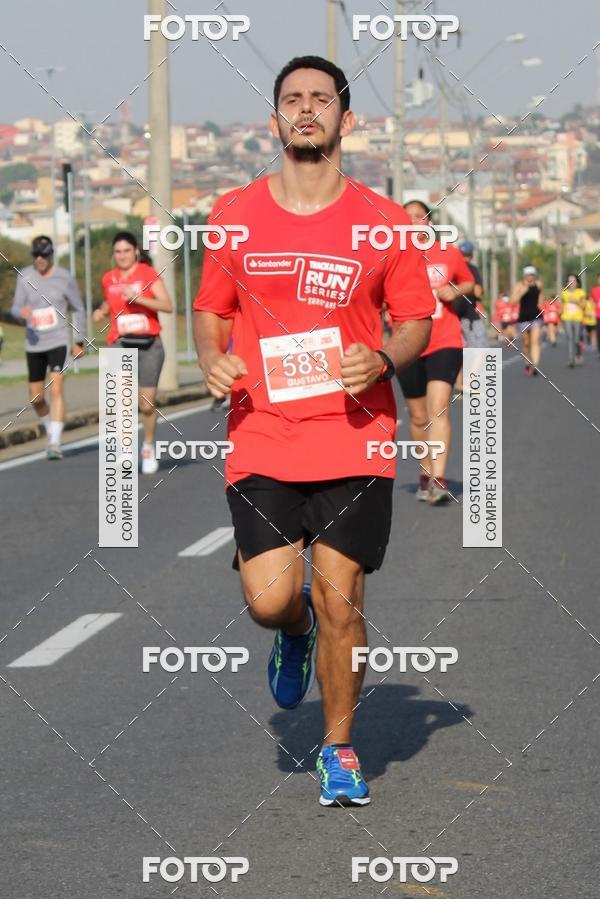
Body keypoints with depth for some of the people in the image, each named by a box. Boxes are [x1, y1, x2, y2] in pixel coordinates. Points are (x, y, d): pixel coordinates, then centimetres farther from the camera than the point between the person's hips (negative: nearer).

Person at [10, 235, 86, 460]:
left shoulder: (64, 278, -5)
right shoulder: (25, 276, 0)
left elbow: (78, 310, 7)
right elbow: (15, 308, 0)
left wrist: (79, 342, 7)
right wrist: (22, 312, -25)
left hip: (58, 342, -3)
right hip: (34, 344, 3)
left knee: (56, 389, -19)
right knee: (36, 399, 10)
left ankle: (55, 443, -23)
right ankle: (51, 430, 38)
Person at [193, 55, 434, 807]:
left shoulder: (383, 222, 2)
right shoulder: (234, 215, 6)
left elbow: (416, 321, 9)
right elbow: (211, 310, 16)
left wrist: (382, 360, -11)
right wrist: (212, 360, -5)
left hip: (354, 442, -1)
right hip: (260, 442, 1)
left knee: (340, 606, 0)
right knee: (269, 599, -9)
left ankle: (339, 749, 19)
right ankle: (294, 633, 30)